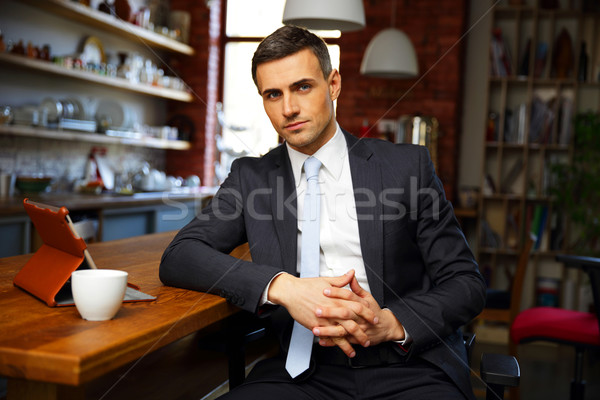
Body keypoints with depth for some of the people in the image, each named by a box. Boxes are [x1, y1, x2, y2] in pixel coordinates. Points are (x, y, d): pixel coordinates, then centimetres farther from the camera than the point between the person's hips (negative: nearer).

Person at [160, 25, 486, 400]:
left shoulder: (408, 165, 2)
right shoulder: (251, 177, 8)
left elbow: (467, 284, 3)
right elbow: (177, 258, -4)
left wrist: (392, 323, -18)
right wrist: (282, 287, -20)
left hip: (409, 368, 0)